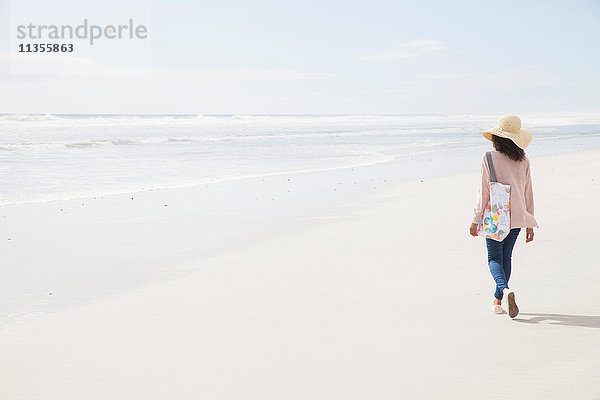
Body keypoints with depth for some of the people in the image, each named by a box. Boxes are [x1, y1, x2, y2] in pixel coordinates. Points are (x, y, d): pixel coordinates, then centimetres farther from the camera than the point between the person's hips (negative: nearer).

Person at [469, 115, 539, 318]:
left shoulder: (489, 158, -9)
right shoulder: (523, 161, 3)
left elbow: (484, 192, -9)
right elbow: (528, 193, 7)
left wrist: (475, 220, -3)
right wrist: (530, 224, 14)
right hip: (517, 217, 4)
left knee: (494, 258, 4)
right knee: (506, 256, 16)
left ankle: (505, 289, -23)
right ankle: (497, 302, 22)